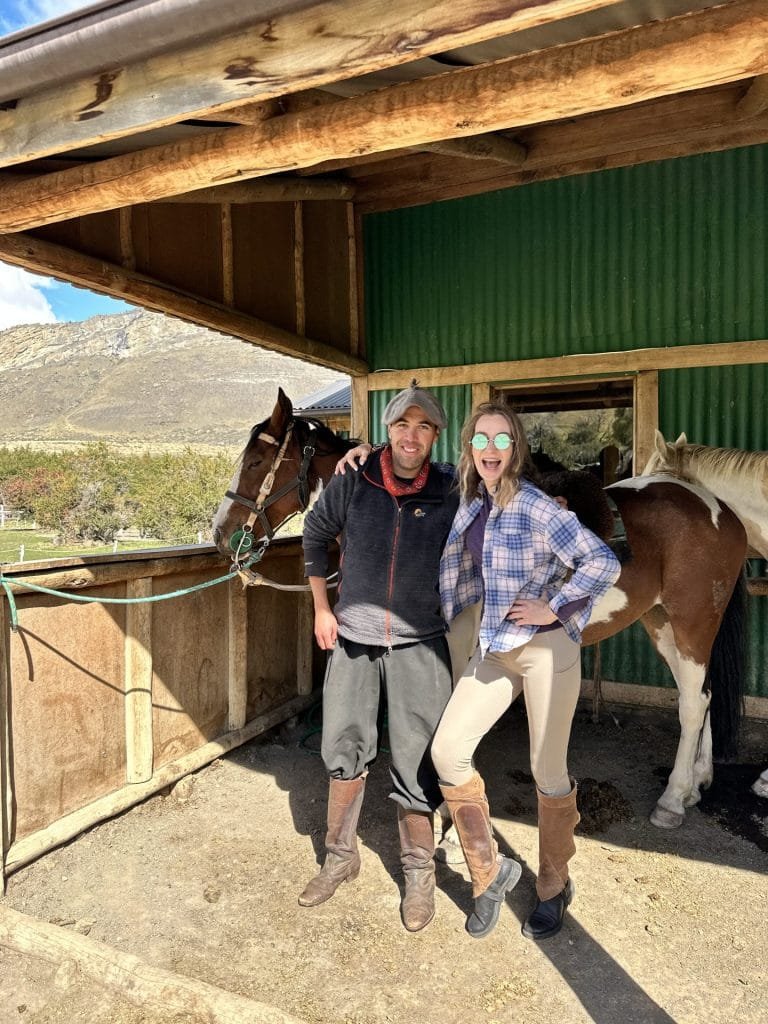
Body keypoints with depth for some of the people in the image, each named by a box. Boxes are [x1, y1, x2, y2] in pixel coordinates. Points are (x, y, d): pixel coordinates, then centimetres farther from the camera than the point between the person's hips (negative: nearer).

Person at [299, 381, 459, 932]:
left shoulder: (451, 493, -10)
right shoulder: (351, 484, -7)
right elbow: (315, 535, 8)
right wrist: (321, 607, 8)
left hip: (419, 641, -2)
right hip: (352, 636, 2)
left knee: (416, 758, 5)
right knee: (344, 749, 14)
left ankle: (419, 873, 27)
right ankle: (341, 855, 36)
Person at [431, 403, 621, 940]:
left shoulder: (538, 508, -17)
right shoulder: (472, 503, 5)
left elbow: (605, 563, -20)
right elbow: (460, 571, 23)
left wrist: (554, 608, -17)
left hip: (546, 647, -6)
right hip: (495, 647, 7)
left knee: (548, 773, 8)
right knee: (448, 750, 0)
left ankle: (554, 887, 35)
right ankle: (490, 872, 21)